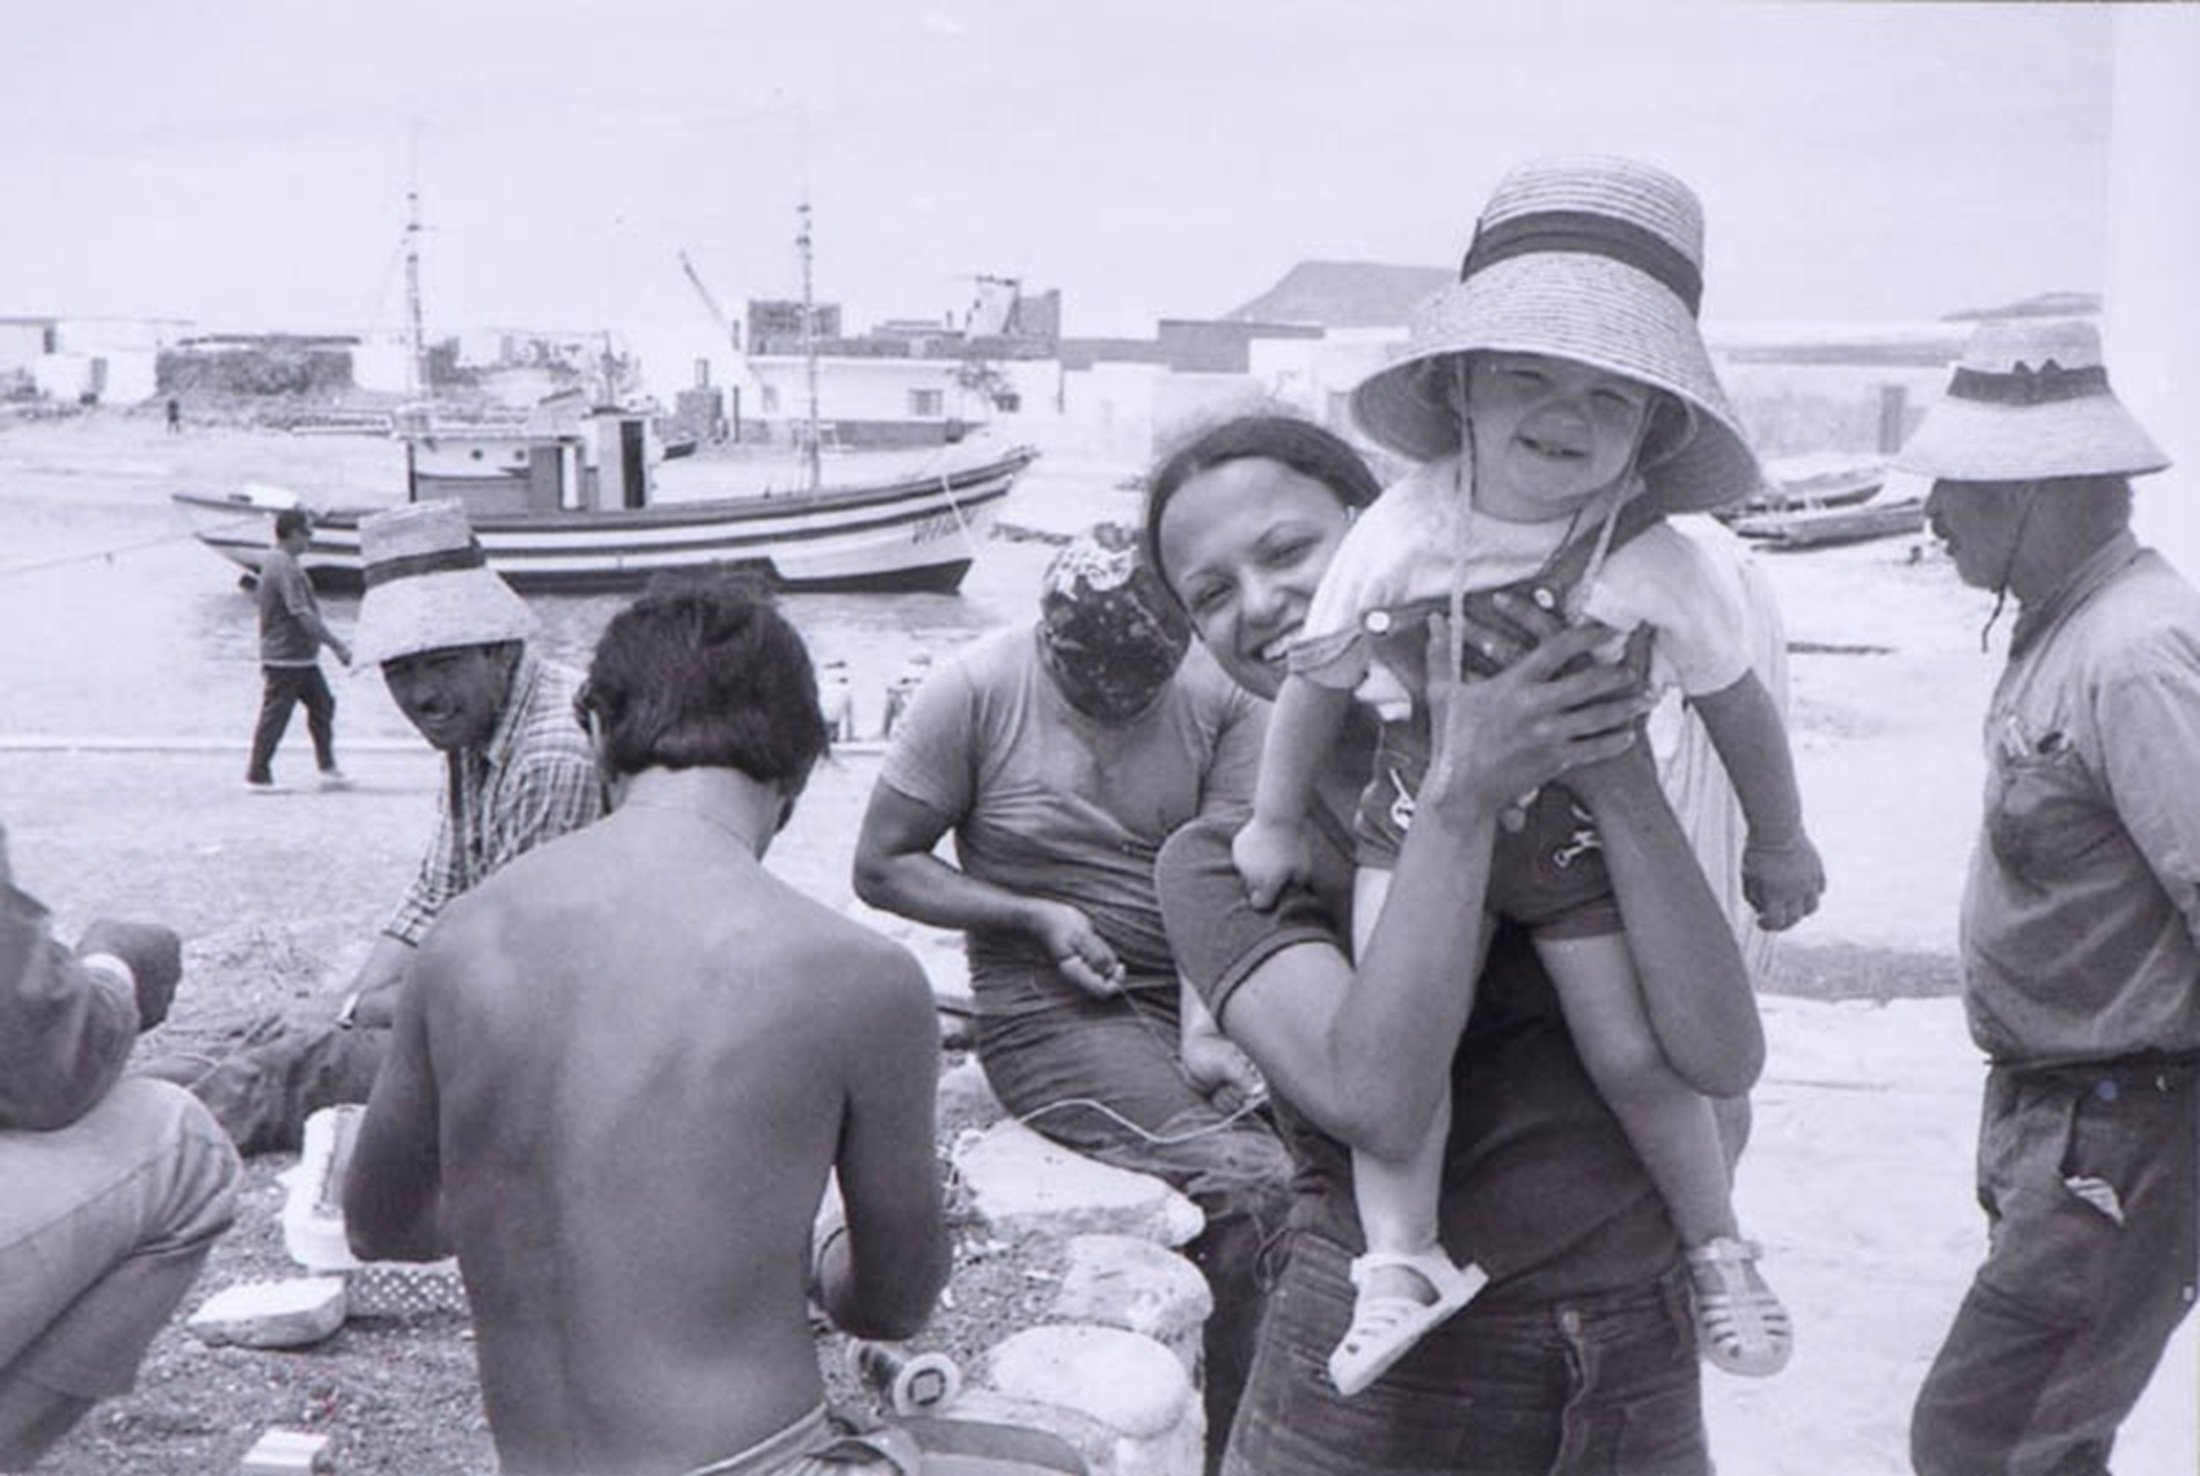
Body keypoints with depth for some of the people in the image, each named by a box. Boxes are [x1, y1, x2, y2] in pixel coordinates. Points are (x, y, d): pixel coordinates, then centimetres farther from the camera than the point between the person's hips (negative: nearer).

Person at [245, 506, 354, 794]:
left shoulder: (274, 561, 13)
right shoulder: (285, 568, -20)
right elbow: (303, 615, -25)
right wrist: (337, 645, -22)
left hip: (301, 656, 10)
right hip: (287, 658, -10)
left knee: (322, 704, 11)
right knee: (275, 715, -1)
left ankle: (328, 769, 14)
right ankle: (257, 776, 7)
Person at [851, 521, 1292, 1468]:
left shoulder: (1219, 697, 3)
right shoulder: (974, 689, -4)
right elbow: (881, 867, 0)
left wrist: (1203, 1026, -21)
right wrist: (1037, 917, -9)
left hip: (1199, 993, 4)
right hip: (1048, 1004, -4)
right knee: (1249, 1182, -26)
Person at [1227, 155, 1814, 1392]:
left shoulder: (1654, 564, -16)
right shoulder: (1405, 531, -15)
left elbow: (1738, 709, -1)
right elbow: (1322, 678, 0)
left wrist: (1780, 845, 11)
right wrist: (1277, 821, 8)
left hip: (1582, 835, 0)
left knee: (1637, 1055, 4)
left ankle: (1718, 1246, 29)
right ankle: (1403, 1257, 2)